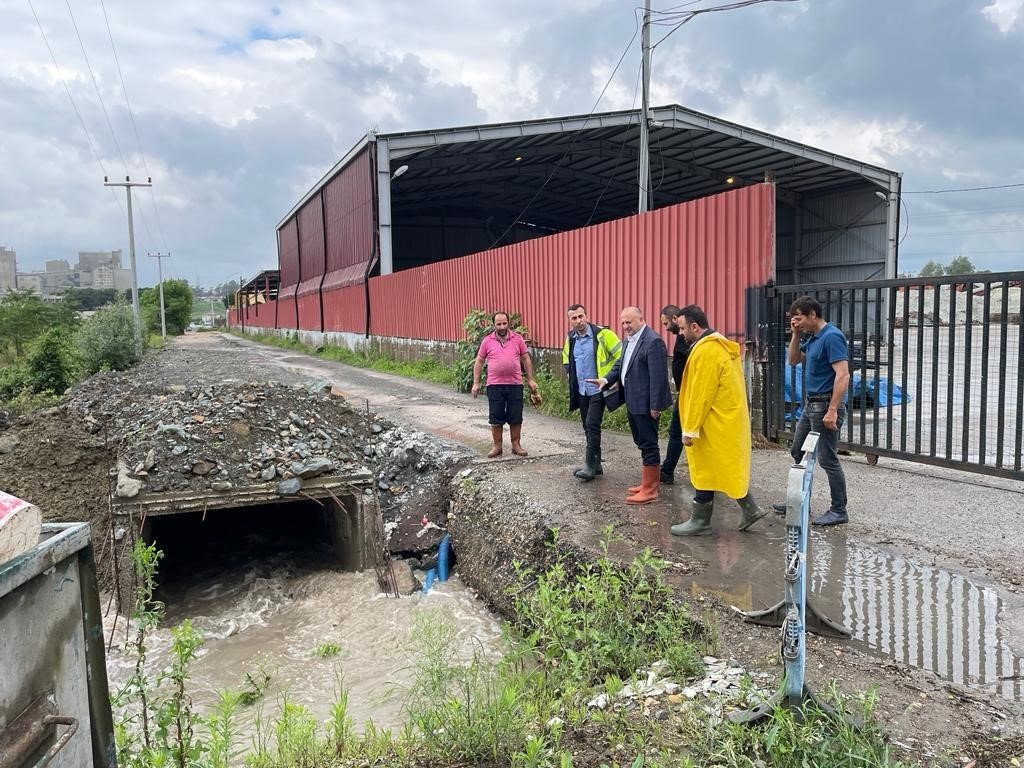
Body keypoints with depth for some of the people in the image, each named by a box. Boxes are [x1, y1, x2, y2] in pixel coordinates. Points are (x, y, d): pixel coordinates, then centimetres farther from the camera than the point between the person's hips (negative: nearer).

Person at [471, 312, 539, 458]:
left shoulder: (517, 338, 2)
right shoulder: (487, 341, 1)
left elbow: (526, 359, 7)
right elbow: (479, 362, 5)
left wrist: (530, 379, 5)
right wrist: (476, 383, 1)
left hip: (515, 385, 0)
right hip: (495, 386, 0)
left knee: (516, 418, 7)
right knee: (495, 418, 6)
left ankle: (516, 445, 19)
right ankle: (497, 446, 18)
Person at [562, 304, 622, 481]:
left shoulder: (602, 334, -13)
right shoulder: (570, 339, 6)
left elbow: (620, 355, -10)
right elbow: (566, 358, 26)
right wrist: (571, 376, 16)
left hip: (598, 389, -6)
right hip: (581, 391, 7)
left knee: (592, 425, -14)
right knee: (588, 427, 11)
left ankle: (590, 466, -8)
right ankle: (596, 465, 20)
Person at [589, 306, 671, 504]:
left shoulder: (653, 341, -18)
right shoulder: (629, 340, 12)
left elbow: (658, 377, -20)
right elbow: (620, 364, 18)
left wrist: (655, 406, -19)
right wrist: (607, 379, 0)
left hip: (645, 404, -9)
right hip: (632, 402, 9)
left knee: (648, 445, -1)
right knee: (642, 443, 17)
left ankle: (650, 490, 7)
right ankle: (648, 482, 28)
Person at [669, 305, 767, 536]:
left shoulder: (706, 351, -20)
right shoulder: (722, 346, 11)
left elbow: (701, 395, -22)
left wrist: (690, 429, -17)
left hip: (715, 424, -10)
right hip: (730, 420, 10)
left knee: (705, 471, 1)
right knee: (726, 468, 18)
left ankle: (700, 521, 12)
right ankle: (750, 509, 20)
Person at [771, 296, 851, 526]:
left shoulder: (832, 337, -18)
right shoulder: (812, 338, 10)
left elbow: (843, 375, -24)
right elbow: (793, 360, 21)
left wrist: (832, 411, -28)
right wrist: (796, 335, 6)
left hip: (825, 405, -10)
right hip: (810, 404, 10)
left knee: (828, 460, -2)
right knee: (798, 452, 17)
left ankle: (839, 511, 10)